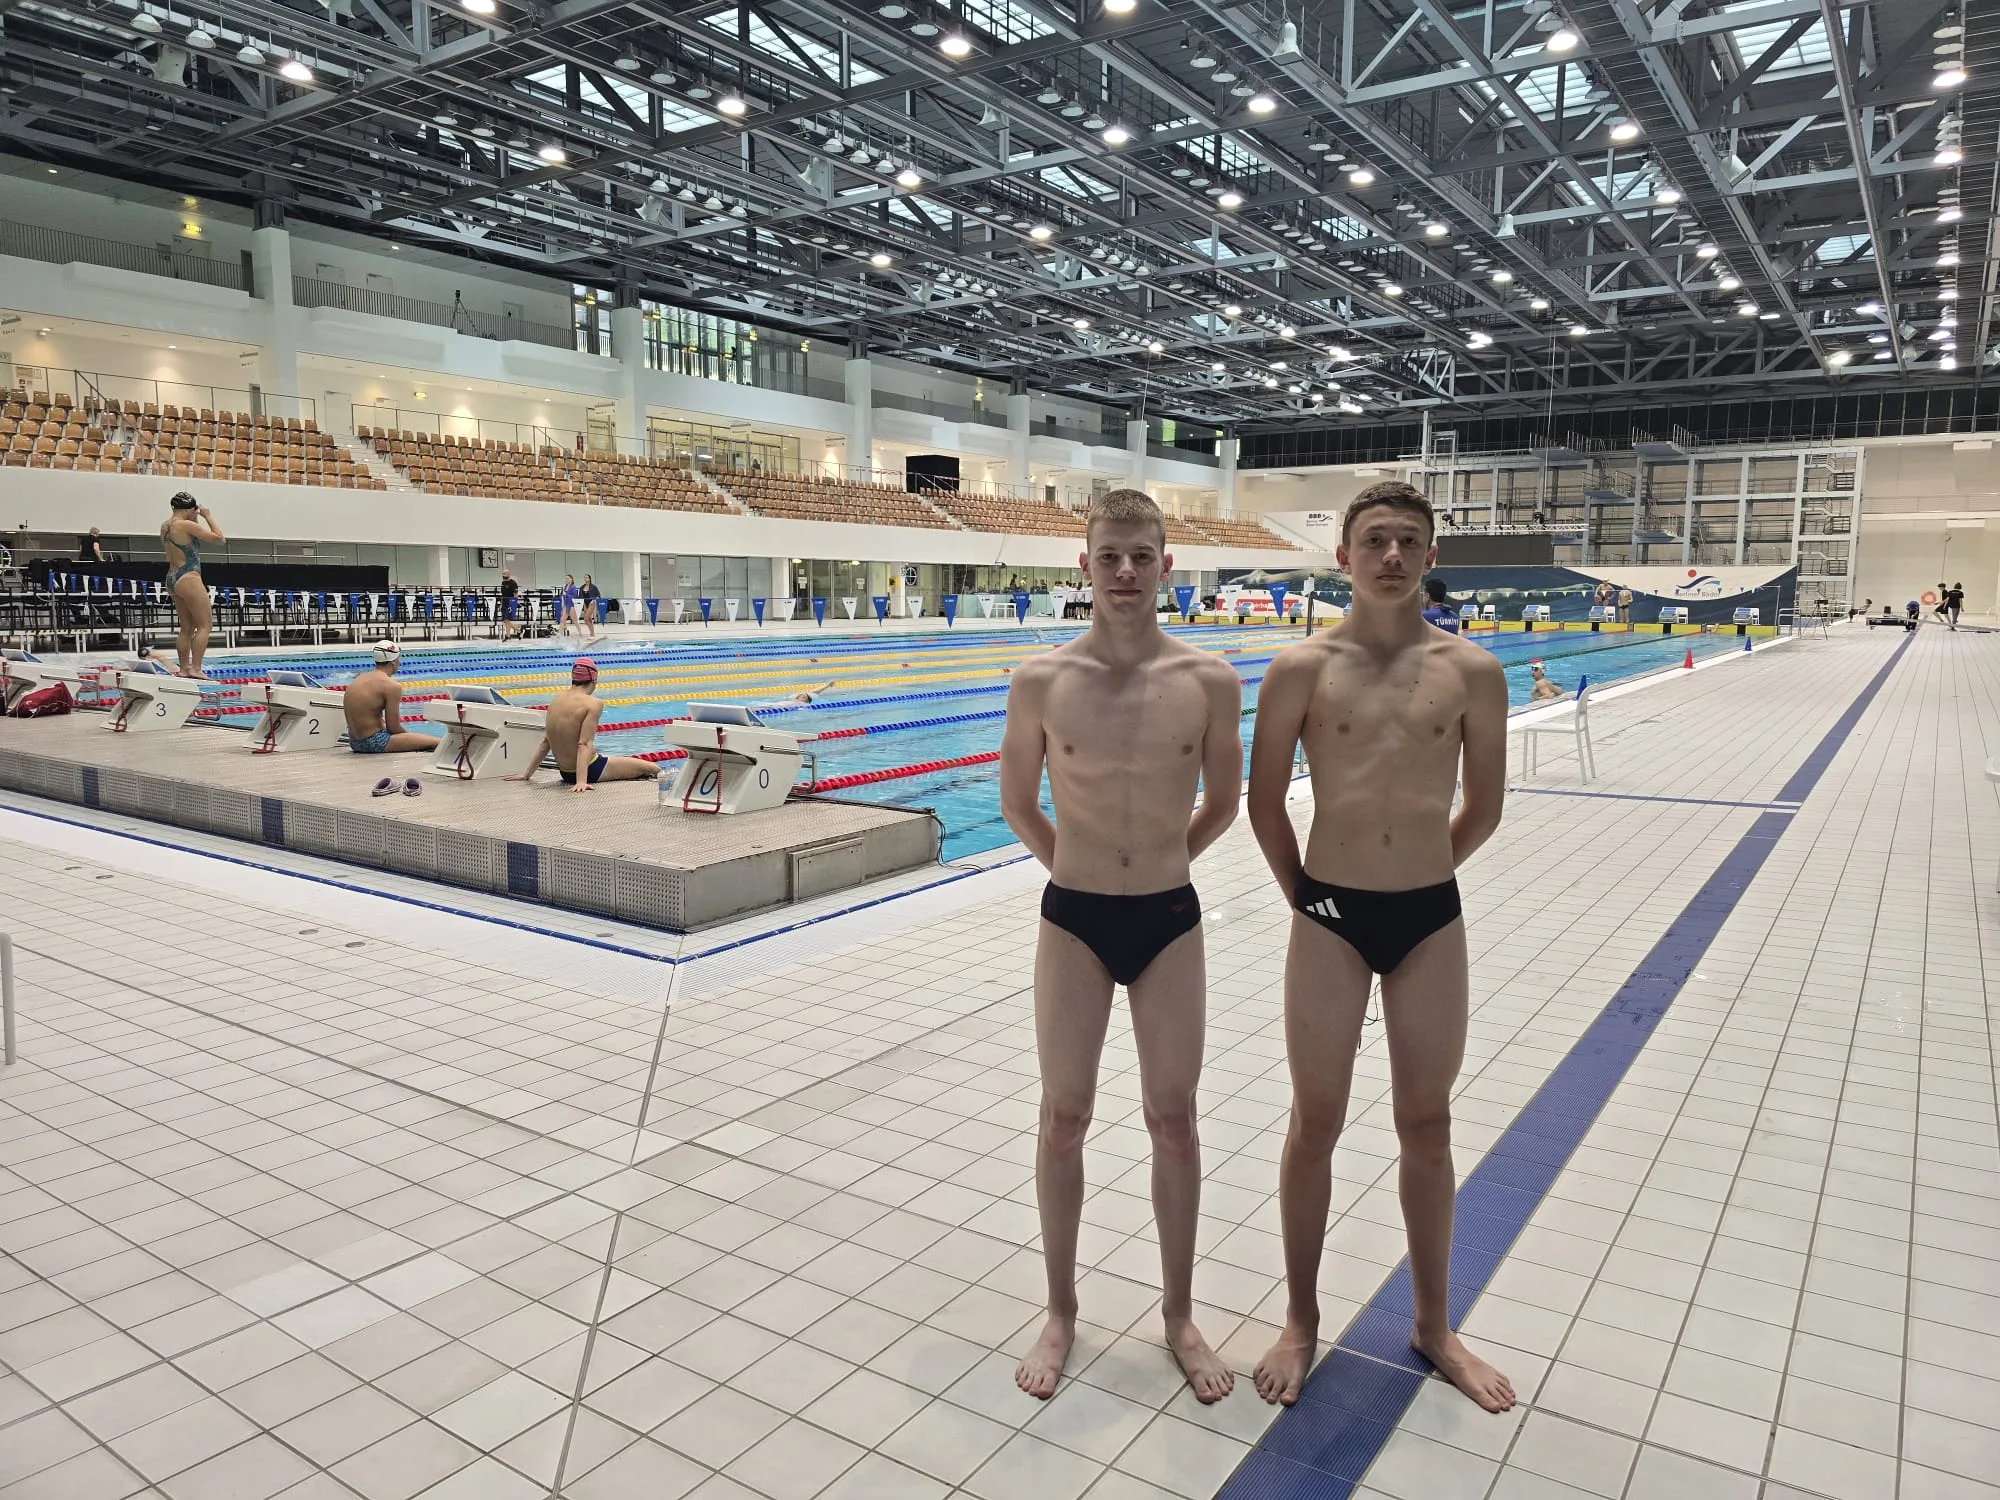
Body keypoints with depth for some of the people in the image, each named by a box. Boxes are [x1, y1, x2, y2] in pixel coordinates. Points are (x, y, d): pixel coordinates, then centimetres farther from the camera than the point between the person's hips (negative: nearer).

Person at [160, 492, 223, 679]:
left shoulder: (165, 526, 12)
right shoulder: (186, 525, -14)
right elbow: (219, 537, -11)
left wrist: (195, 518, 20)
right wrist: (207, 515, 0)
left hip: (172, 579, 9)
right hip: (188, 579, -9)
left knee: (186, 628, 14)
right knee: (205, 624, -5)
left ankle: (183, 668, 14)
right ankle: (195, 669, -11)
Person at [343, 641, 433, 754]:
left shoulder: (359, 679, 12)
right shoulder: (391, 685, -14)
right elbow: (394, 727, -12)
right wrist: (410, 735, 6)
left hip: (355, 743, 10)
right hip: (374, 742, -10)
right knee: (436, 743, -11)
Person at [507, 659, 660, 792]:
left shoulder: (556, 700, 3)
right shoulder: (593, 704, -17)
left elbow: (546, 740, 8)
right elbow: (585, 744, -25)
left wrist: (527, 772, 16)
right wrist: (581, 781, -30)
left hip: (565, 773, 8)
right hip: (589, 770, -8)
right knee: (652, 769, -1)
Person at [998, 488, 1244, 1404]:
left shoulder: (1210, 682, -8)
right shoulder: (1041, 681, -10)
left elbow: (1222, 804, 8)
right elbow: (1017, 806, 6)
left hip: (1170, 919, 1)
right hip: (1073, 919, 0)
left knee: (1173, 1119, 10)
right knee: (1064, 1117, 9)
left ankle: (1179, 1315, 30)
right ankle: (1061, 1313, 29)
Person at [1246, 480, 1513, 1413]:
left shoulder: (1473, 673, -2)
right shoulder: (1302, 670, -6)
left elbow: (1483, 809, 9)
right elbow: (1264, 806, 1)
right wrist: (1308, 895, 7)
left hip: (1432, 917, 2)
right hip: (1329, 915, -1)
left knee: (1427, 1125, 14)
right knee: (1316, 1121, 10)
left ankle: (1433, 1325, 33)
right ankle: (1301, 1320, 28)